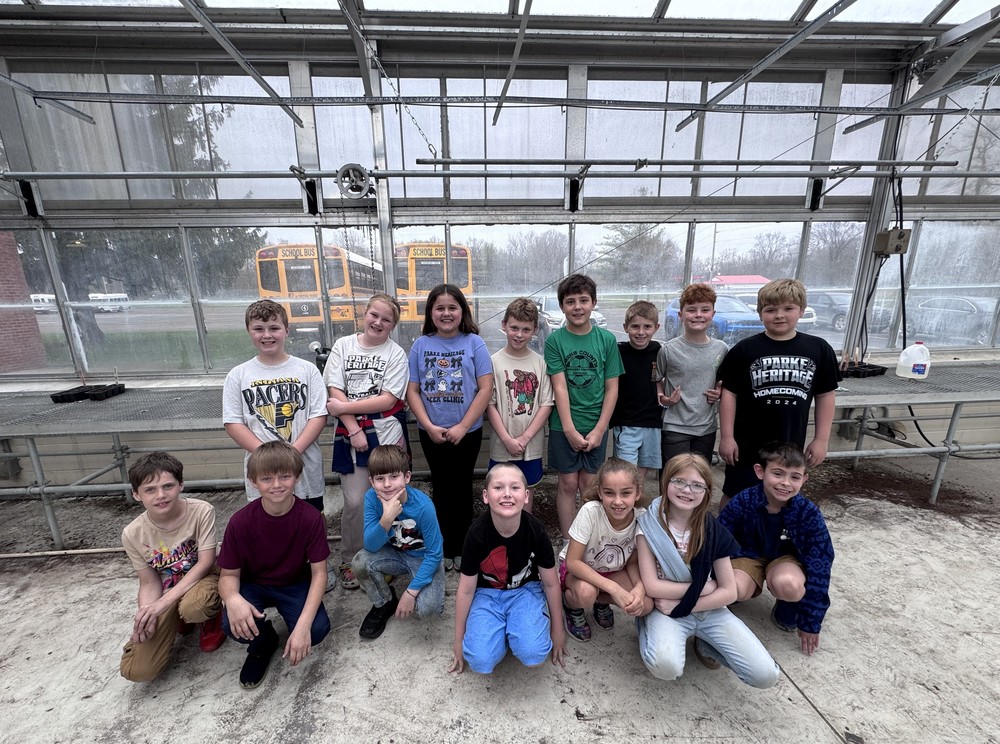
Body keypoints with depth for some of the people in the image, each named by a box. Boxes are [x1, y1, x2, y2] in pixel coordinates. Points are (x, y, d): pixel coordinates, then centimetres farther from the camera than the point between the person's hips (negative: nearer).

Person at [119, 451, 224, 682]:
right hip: (165, 594, 4)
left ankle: (212, 616, 1)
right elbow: (149, 583, -3)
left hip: (203, 579, -3)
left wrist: (164, 602, -27)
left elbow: (206, 563, -21)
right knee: (137, 671, -10)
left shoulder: (201, 511, -22)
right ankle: (178, 618, 20)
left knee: (193, 607, -39)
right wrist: (147, 614, -21)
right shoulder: (133, 534, -12)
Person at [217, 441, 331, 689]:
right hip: (253, 586, 1)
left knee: (318, 629, -25)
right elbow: (229, 575, -11)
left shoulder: (311, 518, -24)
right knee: (232, 624, -30)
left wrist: (303, 624, -31)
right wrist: (233, 599, -36)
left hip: (295, 585, -1)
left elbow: (319, 572, -19)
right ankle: (263, 643, 7)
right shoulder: (240, 522, -21)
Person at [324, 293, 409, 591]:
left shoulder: (396, 353, -2)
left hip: (387, 434, -1)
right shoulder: (343, 345, 4)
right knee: (354, 501, 3)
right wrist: (354, 431, -10)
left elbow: (388, 399, -10)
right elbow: (335, 392, -2)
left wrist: (344, 407, -10)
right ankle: (349, 561, 27)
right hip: (350, 433, 1)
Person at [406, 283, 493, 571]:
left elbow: (486, 388, -10)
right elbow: (412, 391, 0)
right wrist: (429, 426, -11)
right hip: (431, 433, 2)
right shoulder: (420, 345, 0)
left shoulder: (474, 343, -6)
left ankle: (462, 549, 30)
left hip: (468, 432, -2)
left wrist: (462, 427, -13)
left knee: (462, 488, 11)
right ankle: (444, 549, 33)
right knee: (441, 488, 15)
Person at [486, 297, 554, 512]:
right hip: (502, 444, -1)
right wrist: (508, 439, -13)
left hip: (532, 443, 2)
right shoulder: (494, 362, -7)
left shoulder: (540, 362, -3)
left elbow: (546, 404, -4)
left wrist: (525, 437, -11)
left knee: (527, 488, 18)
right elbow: (490, 405, -8)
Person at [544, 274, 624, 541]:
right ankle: (567, 544, 25)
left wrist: (599, 430, -7)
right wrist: (570, 430, -14)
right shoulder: (554, 341, -6)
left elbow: (612, 389, -1)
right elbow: (559, 388, -10)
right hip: (564, 426, -1)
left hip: (596, 426, 1)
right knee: (568, 483, 9)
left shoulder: (607, 340, -2)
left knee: (589, 484, 12)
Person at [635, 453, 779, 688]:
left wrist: (681, 605, -12)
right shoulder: (649, 526, -16)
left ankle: (705, 642, 14)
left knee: (765, 675, -13)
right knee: (666, 666, -31)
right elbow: (652, 586, -15)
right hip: (666, 610, -3)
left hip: (708, 609, 3)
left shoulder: (714, 531, -8)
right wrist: (701, 588, -11)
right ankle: (660, 635, 4)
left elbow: (729, 592, -4)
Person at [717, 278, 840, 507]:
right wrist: (726, 436, -9)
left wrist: (821, 439, 4)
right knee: (733, 498, 11)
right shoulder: (744, 350, -9)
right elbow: (729, 393, -7)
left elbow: (825, 395, 5)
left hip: (790, 447, 3)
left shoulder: (819, 349, -1)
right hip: (747, 445, -2)